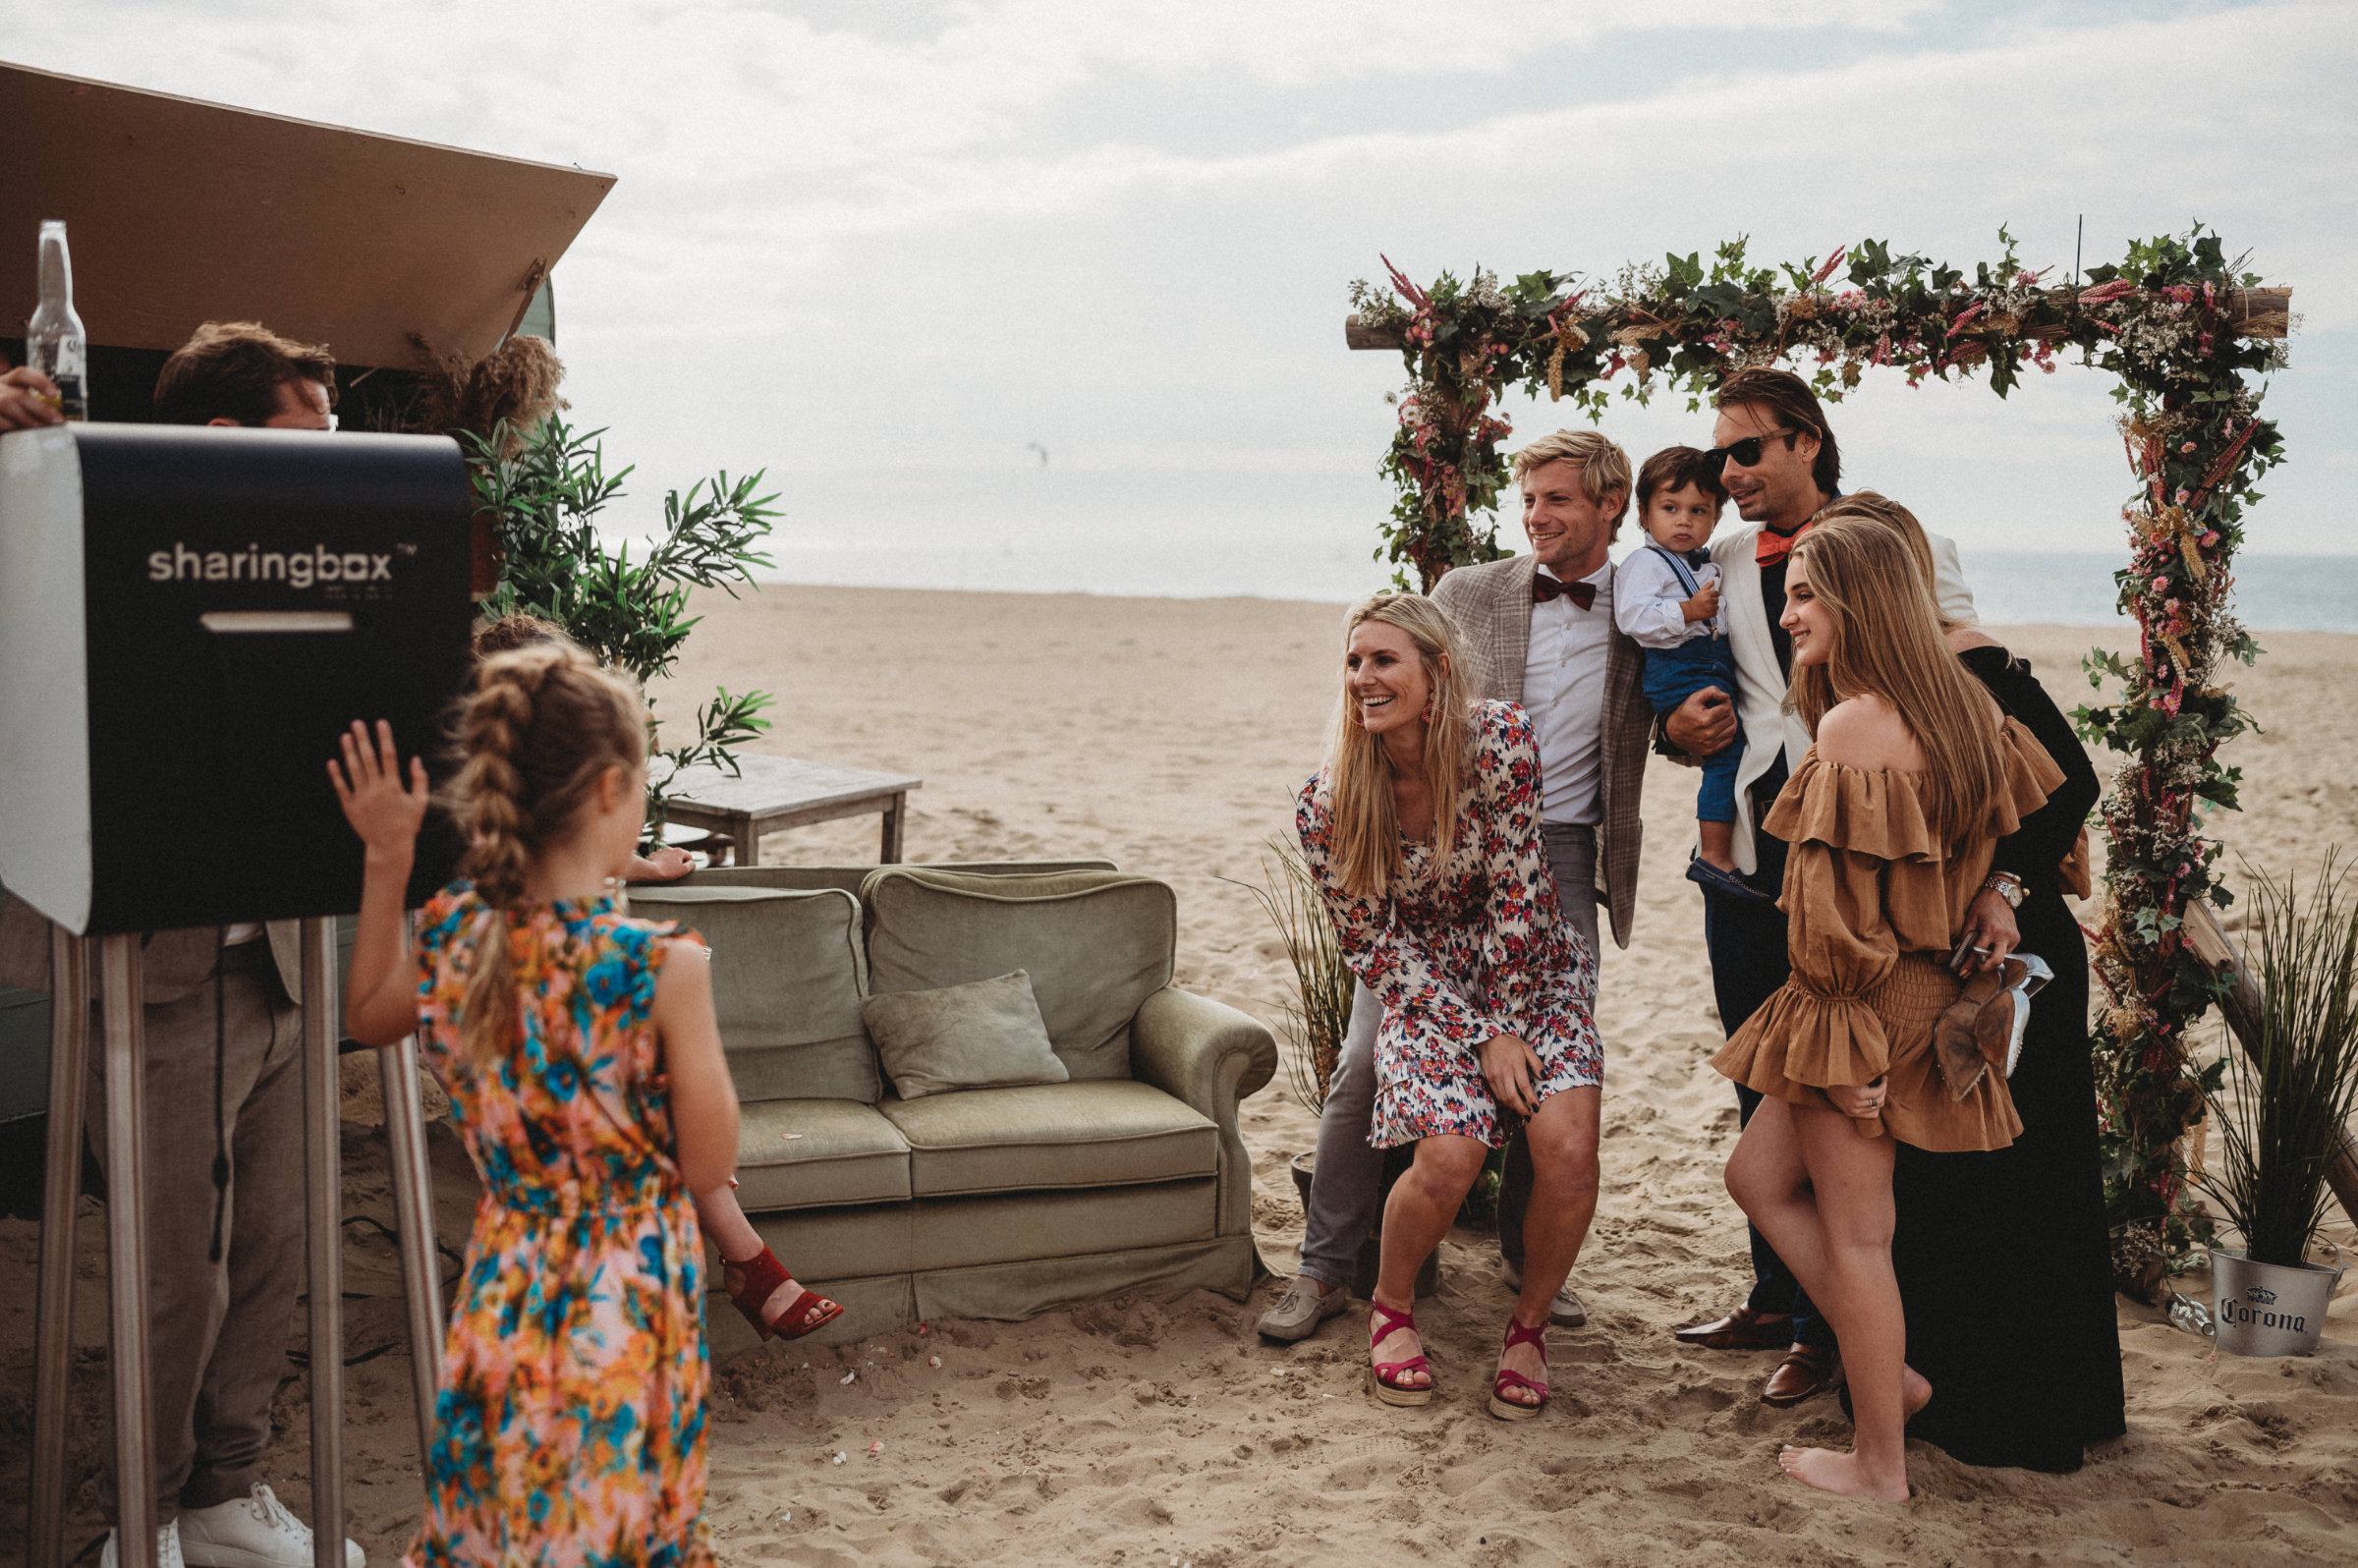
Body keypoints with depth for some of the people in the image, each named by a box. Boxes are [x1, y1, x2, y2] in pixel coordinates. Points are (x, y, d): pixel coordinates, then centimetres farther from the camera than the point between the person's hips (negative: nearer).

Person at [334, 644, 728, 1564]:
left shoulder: (452, 937, -8)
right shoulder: (662, 966, -23)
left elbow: (367, 1017, 17)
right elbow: (709, 1166, -11)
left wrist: (387, 858, 13)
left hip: (503, 1291, 5)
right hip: (629, 1309, -5)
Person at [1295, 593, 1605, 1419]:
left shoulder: (1503, 739, -19)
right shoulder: (1328, 803, -15)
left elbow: (1516, 894, -14)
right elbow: (1373, 946, -9)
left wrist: (1511, 1023, -13)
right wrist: (1482, 1038, -15)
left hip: (1532, 966, 0)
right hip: (1425, 982, 0)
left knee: (1567, 1147, -21)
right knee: (1449, 1154, -23)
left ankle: (1529, 1321, 7)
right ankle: (1391, 1308, 9)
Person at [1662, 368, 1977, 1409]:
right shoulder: (1718, 565, 12)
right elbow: (1679, 704, 20)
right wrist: (1678, 730, -3)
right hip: (1749, 845, 5)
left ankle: (1832, 1325, 11)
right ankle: (1776, 1296, 28)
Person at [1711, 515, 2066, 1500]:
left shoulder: (1852, 724, -19)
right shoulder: (1958, 705, 8)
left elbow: (1836, 896, -21)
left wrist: (1843, 1030, -15)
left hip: (1870, 1003, -9)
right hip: (1932, 987, 9)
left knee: (1854, 1233, 4)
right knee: (1757, 1177, 19)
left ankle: (1880, 1467, 17)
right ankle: (1890, 1371, 23)